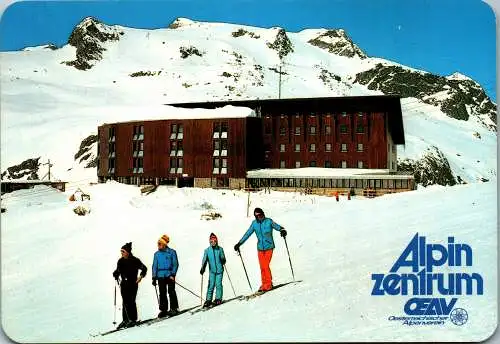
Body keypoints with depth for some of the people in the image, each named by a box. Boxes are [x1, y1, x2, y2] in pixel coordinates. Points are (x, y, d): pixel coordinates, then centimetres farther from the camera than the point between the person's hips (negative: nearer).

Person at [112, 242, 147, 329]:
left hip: (133, 283, -4)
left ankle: (133, 319, 4)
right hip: (124, 284, 4)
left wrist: (141, 276, -14)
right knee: (125, 301, 4)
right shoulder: (121, 261, 6)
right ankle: (125, 320, 11)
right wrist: (116, 274, -8)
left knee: (131, 301, -5)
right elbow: (118, 270, 13)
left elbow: (144, 269, -1)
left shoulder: (135, 260, -7)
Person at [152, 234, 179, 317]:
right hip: (160, 276, 3)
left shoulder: (172, 252, 2)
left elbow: (175, 264, 0)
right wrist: (154, 277, 7)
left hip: (169, 275, -3)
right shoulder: (157, 254, 12)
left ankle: (174, 308, 2)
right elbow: (155, 266, 14)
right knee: (162, 293, 4)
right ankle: (163, 310, 10)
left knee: (171, 292, -5)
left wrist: (173, 274, -11)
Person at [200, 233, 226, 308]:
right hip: (212, 271, 1)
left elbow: (223, 259, 7)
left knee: (218, 284, -7)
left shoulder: (220, 249, 4)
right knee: (211, 285, -3)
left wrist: (223, 261, -15)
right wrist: (203, 268, -4)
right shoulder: (207, 250, 6)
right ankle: (208, 300, 2)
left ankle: (218, 299, 1)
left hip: (219, 270, -1)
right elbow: (204, 260, 6)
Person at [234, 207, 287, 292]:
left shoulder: (269, 221, -4)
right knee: (262, 267, 3)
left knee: (266, 266, -12)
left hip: (269, 247, -4)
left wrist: (282, 230, -34)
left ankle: (268, 284, 0)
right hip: (260, 248, 4)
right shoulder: (254, 223, 4)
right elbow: (247, 234, 10)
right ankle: (264, 284, 14)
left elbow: (277, 226, -11)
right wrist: (239, 243, 9)